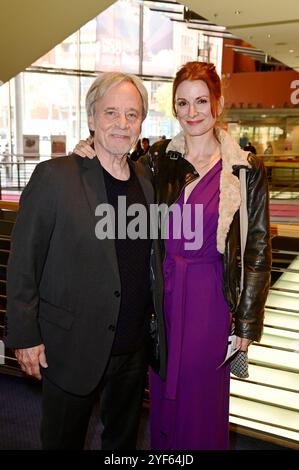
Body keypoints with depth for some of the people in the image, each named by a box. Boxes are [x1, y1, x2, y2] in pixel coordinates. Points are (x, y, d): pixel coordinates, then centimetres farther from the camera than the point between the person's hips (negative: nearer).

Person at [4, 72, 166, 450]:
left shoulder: (146, 181, 3)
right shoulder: (55, 177, -14)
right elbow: (22, 264, -12)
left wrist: (160, 327, 10)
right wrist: (25, 336, -11)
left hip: (134, 347, 5)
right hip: (71, 348, -4)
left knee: (124, 439, 25)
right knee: (63, 441, 18)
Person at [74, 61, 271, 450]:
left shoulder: (246, 169, -7)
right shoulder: (157, 158, 0)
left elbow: (258, 248, -4)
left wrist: (247, 323, -4)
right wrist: (94, 156, -9)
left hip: (211, 298, -2)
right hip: (163, 291, 3)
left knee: (203, 400, 14)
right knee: (163, 396, 20)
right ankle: (162, 449, 46)